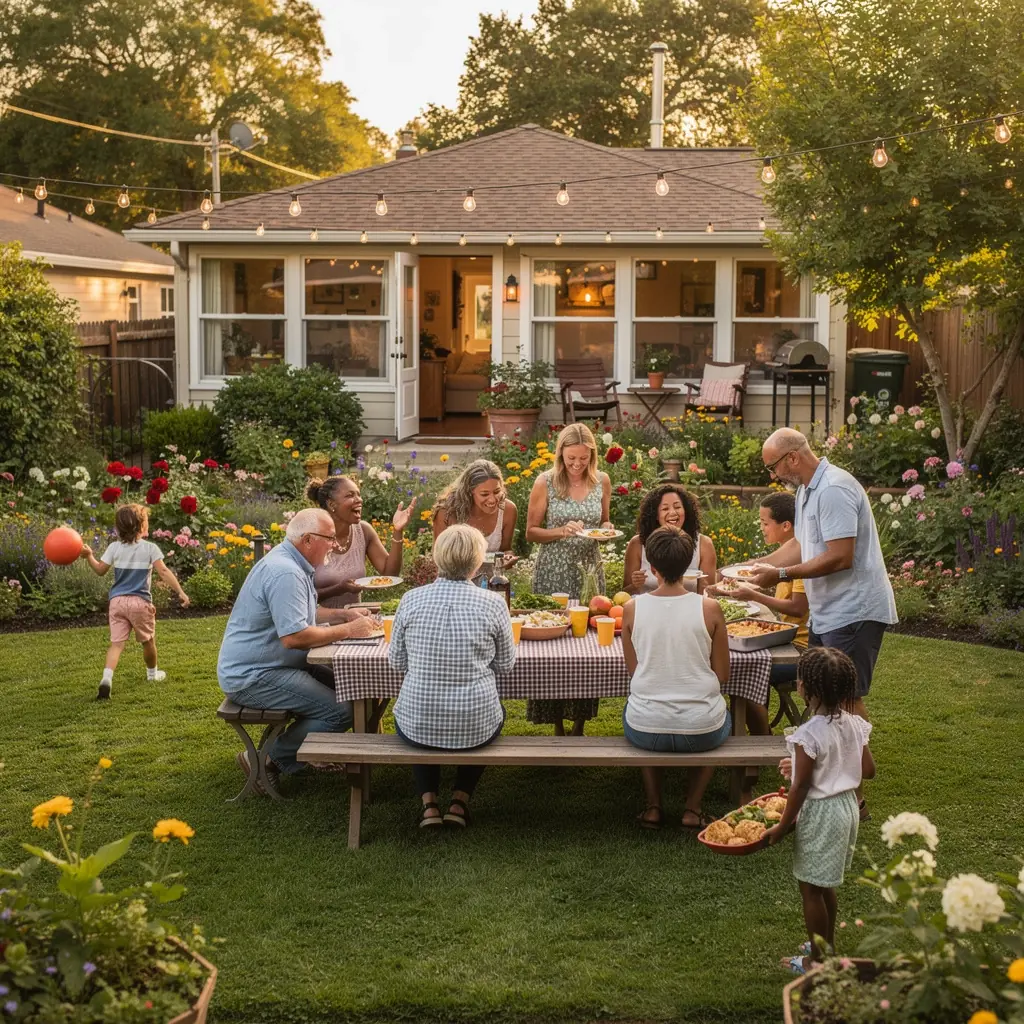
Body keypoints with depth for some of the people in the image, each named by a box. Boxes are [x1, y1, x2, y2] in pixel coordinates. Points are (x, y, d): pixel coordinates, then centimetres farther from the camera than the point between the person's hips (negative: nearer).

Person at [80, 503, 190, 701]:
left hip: (117, 601, 2)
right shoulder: (150, 548, -6)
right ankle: (152, 673, 39)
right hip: (140, 602, -2)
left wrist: (89, 556, 16)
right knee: (148, 640, 19)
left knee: (116, 643, -3)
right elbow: (163, 572, -14)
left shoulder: (114, 548, 3)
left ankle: (107, 677, -24)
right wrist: (180, 591, -16)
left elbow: (100, 570, 4)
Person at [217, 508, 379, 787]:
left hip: (264, 665, 11)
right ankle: (269, 761, -7)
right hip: (252, 677, -11)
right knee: (340, 711, -18)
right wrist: (348, 630, -19)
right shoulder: (285, 573, -23)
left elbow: (295, 613, 25)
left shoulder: (290, 563, 11)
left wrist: (342, 614, 11)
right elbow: (294, 636, -29)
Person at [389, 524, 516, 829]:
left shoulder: (411, 600, -9)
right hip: (475, 729, -1)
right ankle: (460, 800, 25)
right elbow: (506, 663, 1)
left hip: (417, 727, 1)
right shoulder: (493, 603, -13)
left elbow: (396, 661, 3)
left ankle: (429, 803, 23)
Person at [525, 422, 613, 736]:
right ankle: (558, 726, 11)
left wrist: (606, 529, -5)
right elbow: (531, 533, -2)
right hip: (553, 573, -3)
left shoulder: (602, 481, 3)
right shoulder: (546, 483, -6)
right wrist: (562, 531, -18)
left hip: (588, 571, 3)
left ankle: (579, 724, 17)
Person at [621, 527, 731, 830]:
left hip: (646, 732, 1)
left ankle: (653, 807, 31)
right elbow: (722, 675, -1)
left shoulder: (632, 608, -8)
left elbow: (632, 669, 5)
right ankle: (692, 809, 27)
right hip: (701, 731, -1)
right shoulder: (709, 609, -10)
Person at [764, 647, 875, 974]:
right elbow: (868, 770, 5)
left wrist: (783, 825, -9)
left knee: (811, 887, 8)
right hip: (848, 806, 8)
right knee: (826, 884, 23)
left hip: (820, 813, -8)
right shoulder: (854, 724, -4)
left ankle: (817, 959, 19)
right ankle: (828, 945, 36)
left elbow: (800, 787, -20)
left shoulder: (809, 735, -25)